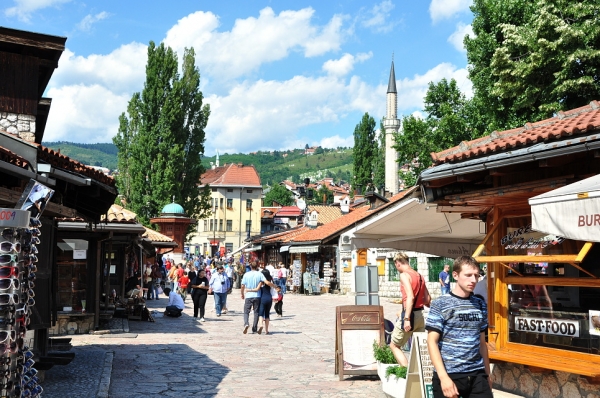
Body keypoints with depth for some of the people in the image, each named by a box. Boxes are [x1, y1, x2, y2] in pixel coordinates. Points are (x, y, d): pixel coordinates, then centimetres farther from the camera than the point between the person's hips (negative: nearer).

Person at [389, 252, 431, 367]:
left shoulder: (404, 275, -11)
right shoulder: (419, 276, 12)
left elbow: (410, 297, -23)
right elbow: (428, 299, 13)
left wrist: (407, 319, -26)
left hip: (410, 314, -7)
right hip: (420, 315, 7)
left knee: (394, 345, 6)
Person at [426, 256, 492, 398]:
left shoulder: (480, 305, 11)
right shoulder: (440, 304, -4)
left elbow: (482, 342, 18)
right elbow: (432, 342, -8)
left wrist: (487, 374, 17)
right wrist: (443, 377, -16)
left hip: (477, 375, 4)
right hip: (449, 375, -4)